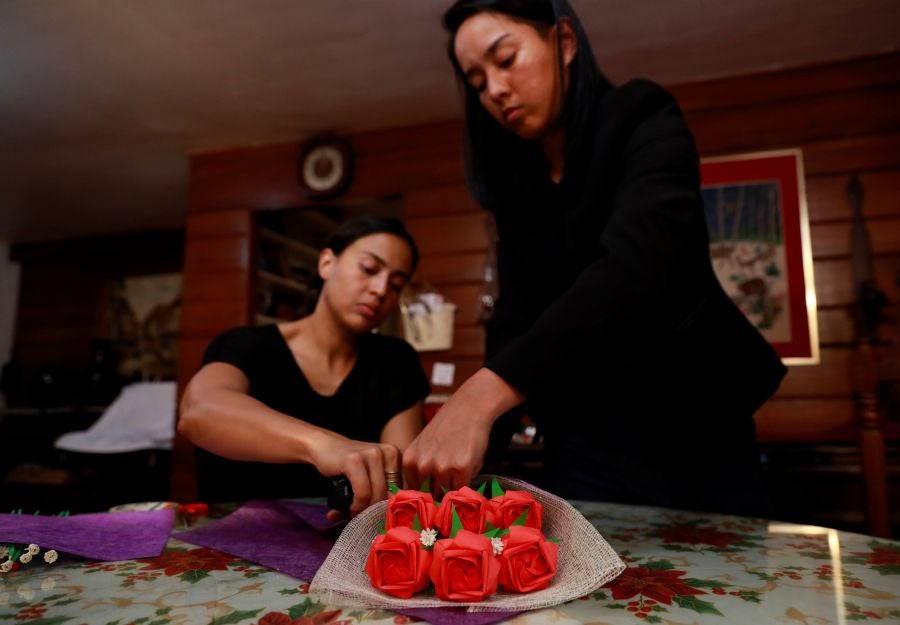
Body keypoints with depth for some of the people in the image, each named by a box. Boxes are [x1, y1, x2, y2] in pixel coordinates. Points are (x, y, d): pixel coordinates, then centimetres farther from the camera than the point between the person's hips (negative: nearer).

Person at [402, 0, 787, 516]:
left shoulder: (642, 120, -12)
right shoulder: (515, 187, 5)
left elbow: (632, 267, -31)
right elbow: (514, 323, -1)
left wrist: (480, 396, -43)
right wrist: (466, 444, -16)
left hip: (693, 430, -3)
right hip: (584, 443, 4)